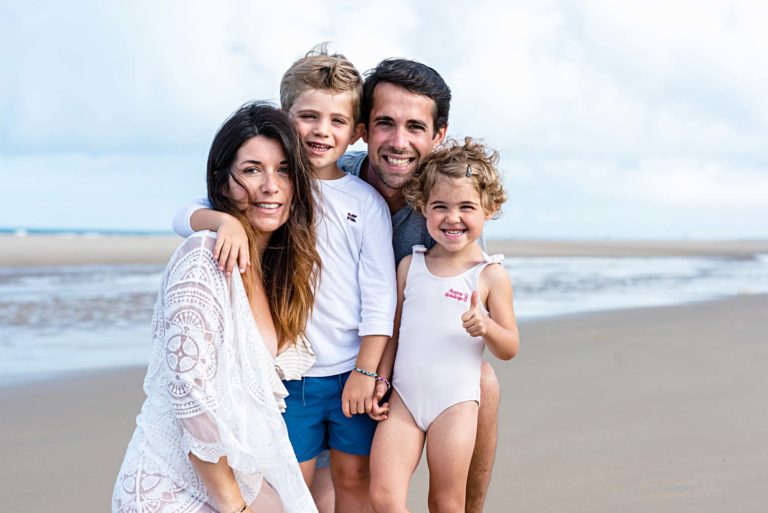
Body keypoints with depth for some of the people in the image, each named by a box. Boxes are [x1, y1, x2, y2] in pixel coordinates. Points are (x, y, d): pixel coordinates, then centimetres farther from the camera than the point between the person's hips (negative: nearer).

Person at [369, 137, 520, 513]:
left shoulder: (490, 275, -3)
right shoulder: (410, 265, 5)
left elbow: (510, 349, -1)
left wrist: (485, 327, -21)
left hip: (456, 403, -2)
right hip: (403, 398, 3)